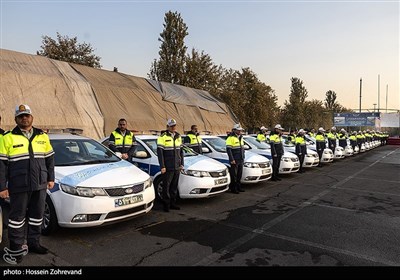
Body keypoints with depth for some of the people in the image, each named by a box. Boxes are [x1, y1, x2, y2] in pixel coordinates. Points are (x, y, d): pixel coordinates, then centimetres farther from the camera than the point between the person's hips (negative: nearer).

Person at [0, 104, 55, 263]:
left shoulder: (42, 136, 10)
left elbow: (49, 158, 14)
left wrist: (50, 178, 10)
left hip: (40, 185, 4)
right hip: (19, 187, -4)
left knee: (37, 216, 13)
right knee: (17, 217, 6)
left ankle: (34, 243, 29)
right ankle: (16, 248, 22)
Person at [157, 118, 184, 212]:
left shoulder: (178, 136, 13)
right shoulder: (163, 137, -7)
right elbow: (159, 152, -9)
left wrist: (181, 164, 11)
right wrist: (162, 166, -14)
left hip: (177, 167, 6)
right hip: (168, 168, -6)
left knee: (174, 186, 12)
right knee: (166, 186, 0)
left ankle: (173, 203, 22)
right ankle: (166, 205, 11)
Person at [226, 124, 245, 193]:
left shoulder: (240, 138, 16)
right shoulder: (231, 138, -11)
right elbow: (228, 150, -16)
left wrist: (243, 158, 18)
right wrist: (232, 160, -19)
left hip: (241, 160, 8)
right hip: (234, 161, -8)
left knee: (239, 175, 14)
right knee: (233, 175, -2)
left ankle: (238, 187, 24)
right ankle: (233, 188, 6)